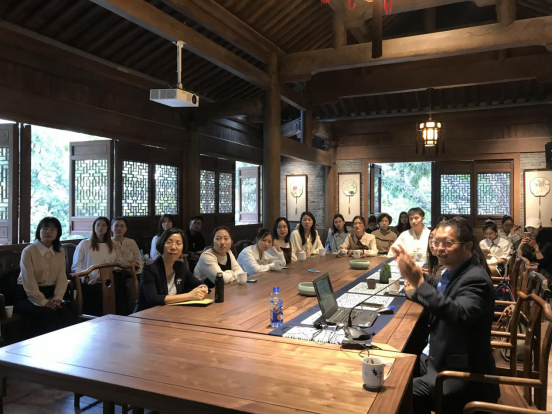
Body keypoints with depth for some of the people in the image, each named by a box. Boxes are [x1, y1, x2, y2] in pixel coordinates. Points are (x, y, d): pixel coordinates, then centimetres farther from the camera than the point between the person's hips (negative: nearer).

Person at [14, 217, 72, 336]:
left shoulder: (60, 252, 7)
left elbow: (62, 278, 1)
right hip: (27, 296, -4)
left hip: (50, 294, 4)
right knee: (49, 314, -32)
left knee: (65, 315, -26)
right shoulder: (28, 252, -9)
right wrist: (43, 302, -22)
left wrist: (57, 297, -15)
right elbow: (29, 281, -15)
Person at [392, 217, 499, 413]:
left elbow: (460, 315, -42)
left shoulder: (475, 279, -23)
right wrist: (416, 274, 13)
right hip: (437, 358, 9)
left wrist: (418, 283, -42)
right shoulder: (455, 271, 4)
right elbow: (441, 291, 26)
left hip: (460, 372, -9)